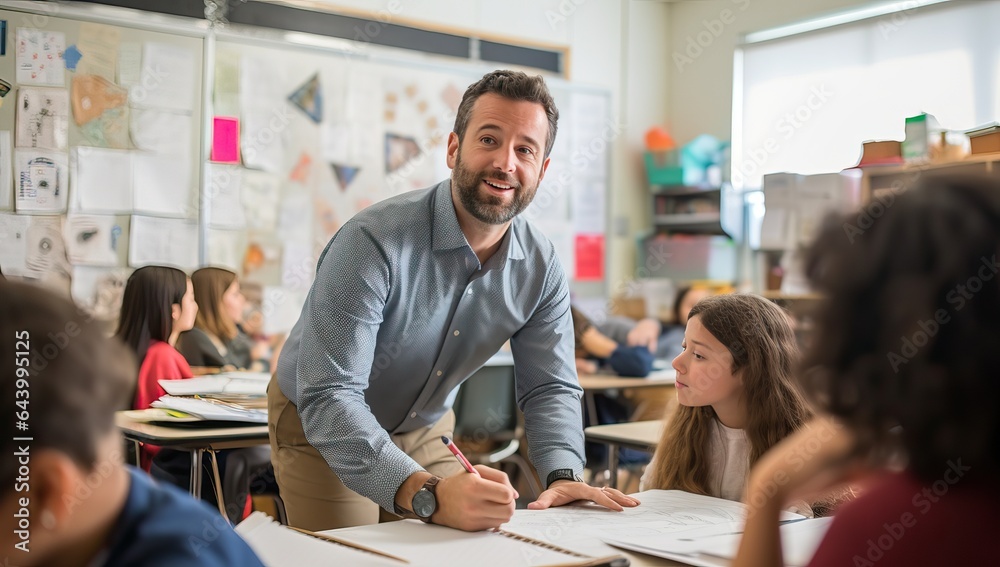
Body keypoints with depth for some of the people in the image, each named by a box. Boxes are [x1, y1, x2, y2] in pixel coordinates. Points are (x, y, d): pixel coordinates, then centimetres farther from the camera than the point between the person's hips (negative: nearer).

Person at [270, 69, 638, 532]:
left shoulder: (541, 268, -14)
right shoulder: (374, 241, -34)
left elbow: (549, 387, -8)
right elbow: (329, 398, -40)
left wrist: (563, 476, -29)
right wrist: (428, 495, -53)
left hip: (426, 430, 5)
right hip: (319, 427, -5)